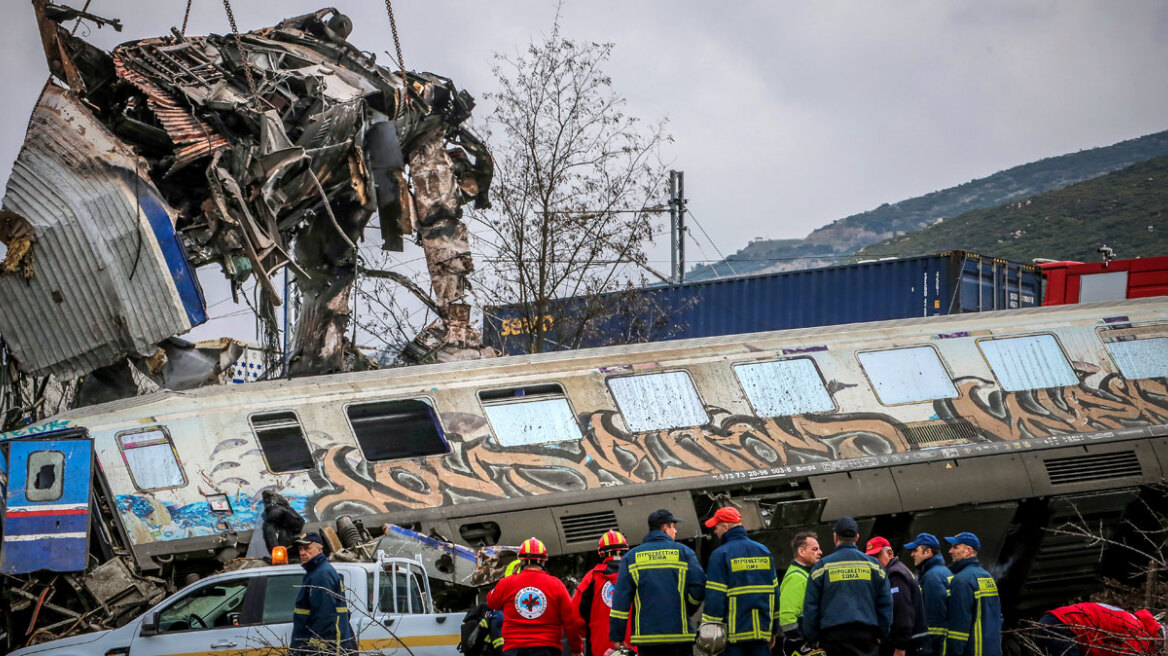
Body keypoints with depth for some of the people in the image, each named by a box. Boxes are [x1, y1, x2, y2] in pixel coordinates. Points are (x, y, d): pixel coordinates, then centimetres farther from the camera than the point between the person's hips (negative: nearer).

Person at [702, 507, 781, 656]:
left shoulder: (720, 555, -7)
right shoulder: (764, 551, 11)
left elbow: (714, 596, -11)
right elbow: (774, 591, 14)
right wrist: (773, 630, 18)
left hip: (734, 632, -5)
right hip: (762, 631, 5)